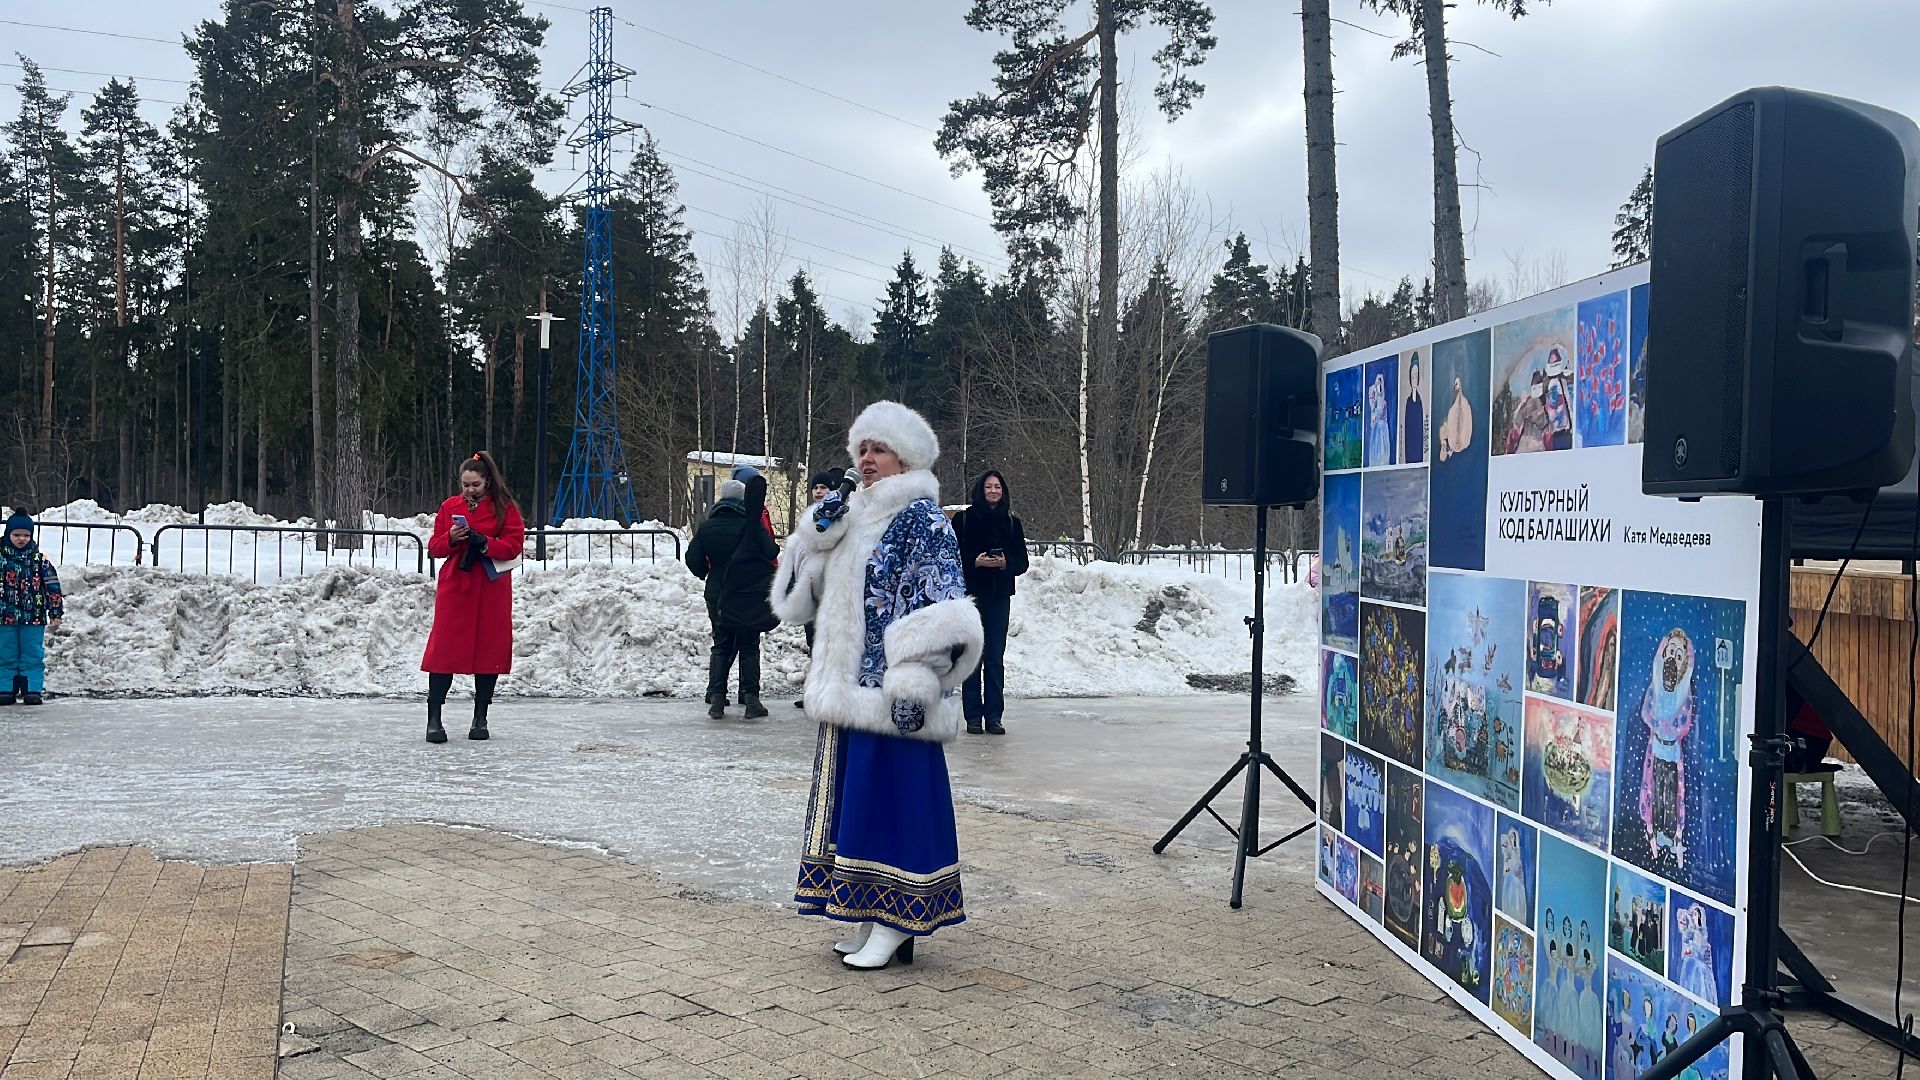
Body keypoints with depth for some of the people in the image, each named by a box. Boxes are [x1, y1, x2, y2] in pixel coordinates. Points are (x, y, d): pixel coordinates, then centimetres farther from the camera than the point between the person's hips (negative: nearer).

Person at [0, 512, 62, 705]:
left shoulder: (40, 559, 0)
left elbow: (53, 587, 1)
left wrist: (55, 614, -1)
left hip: (34, 618, -1)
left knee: (33, 656, 2)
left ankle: (32, 690, 7)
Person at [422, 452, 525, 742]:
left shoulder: (504, 508, 2)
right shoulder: (450, 507, 8)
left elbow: (514, 545, -4)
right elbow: (434, 548, 8)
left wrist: (485, 543, -20)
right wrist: (451, 539, -13)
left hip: (492, 588, -1)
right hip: (454, 585, 1)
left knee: (489, 648, 3)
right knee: (445, 648, -4)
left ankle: (480, 719, 14)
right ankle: (434, 719, -1)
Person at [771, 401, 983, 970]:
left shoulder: (923, 521, -8)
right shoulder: (852, 520, 17)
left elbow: (940, 613, -17)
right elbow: (799, 598, 17)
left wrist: (914, 684, -23)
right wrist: (815, 537, 1)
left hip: (889, 698, -9)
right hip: (847, 693, 9)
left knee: (893, 799, -5)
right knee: (855, 800, 12)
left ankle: (896, 928, 3)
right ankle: (872, 917, 21)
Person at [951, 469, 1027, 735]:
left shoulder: (1011, 522, 9)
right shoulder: (963, 519, 0)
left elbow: (1022, 561, 9)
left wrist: (1006, 563, -11)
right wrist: (975, 562, -17)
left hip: (999, 597, 2)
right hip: (970, 595, -2)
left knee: (995, 658, 1)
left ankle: (993, 717, 6)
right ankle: (973, 717, 5)